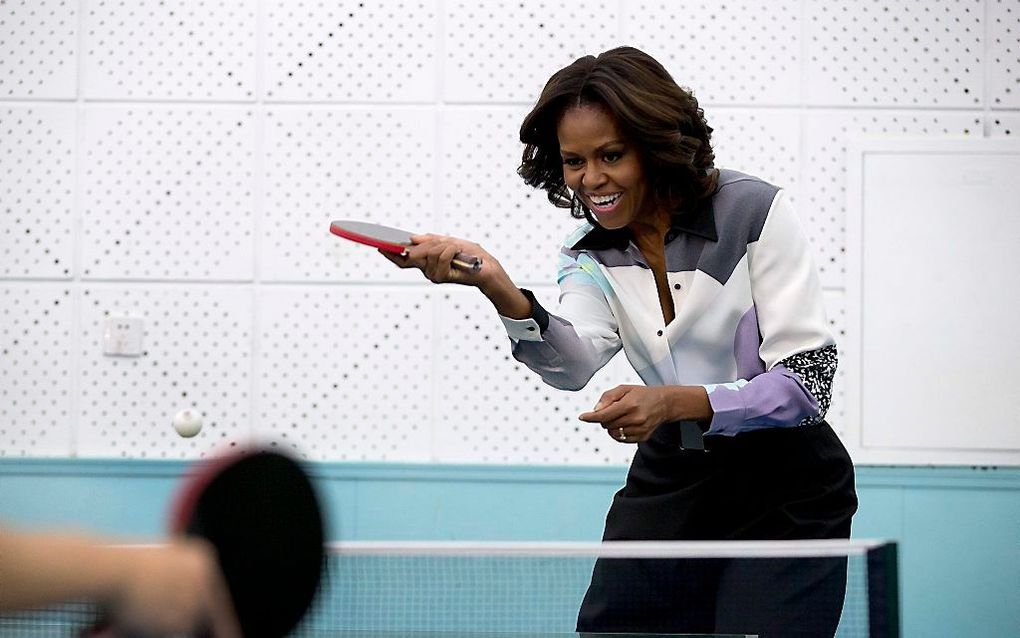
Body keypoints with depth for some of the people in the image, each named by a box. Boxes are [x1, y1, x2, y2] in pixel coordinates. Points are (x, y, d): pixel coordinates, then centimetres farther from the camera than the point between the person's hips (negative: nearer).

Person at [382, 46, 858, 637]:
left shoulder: (755, 211, -13)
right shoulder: (590, 253, 2)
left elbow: (810, 380, -18)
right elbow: (574, 362, -19)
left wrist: (676, 402, -31)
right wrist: (500, 290, -39)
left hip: (785, 494, -4)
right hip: (669, 478, 4)